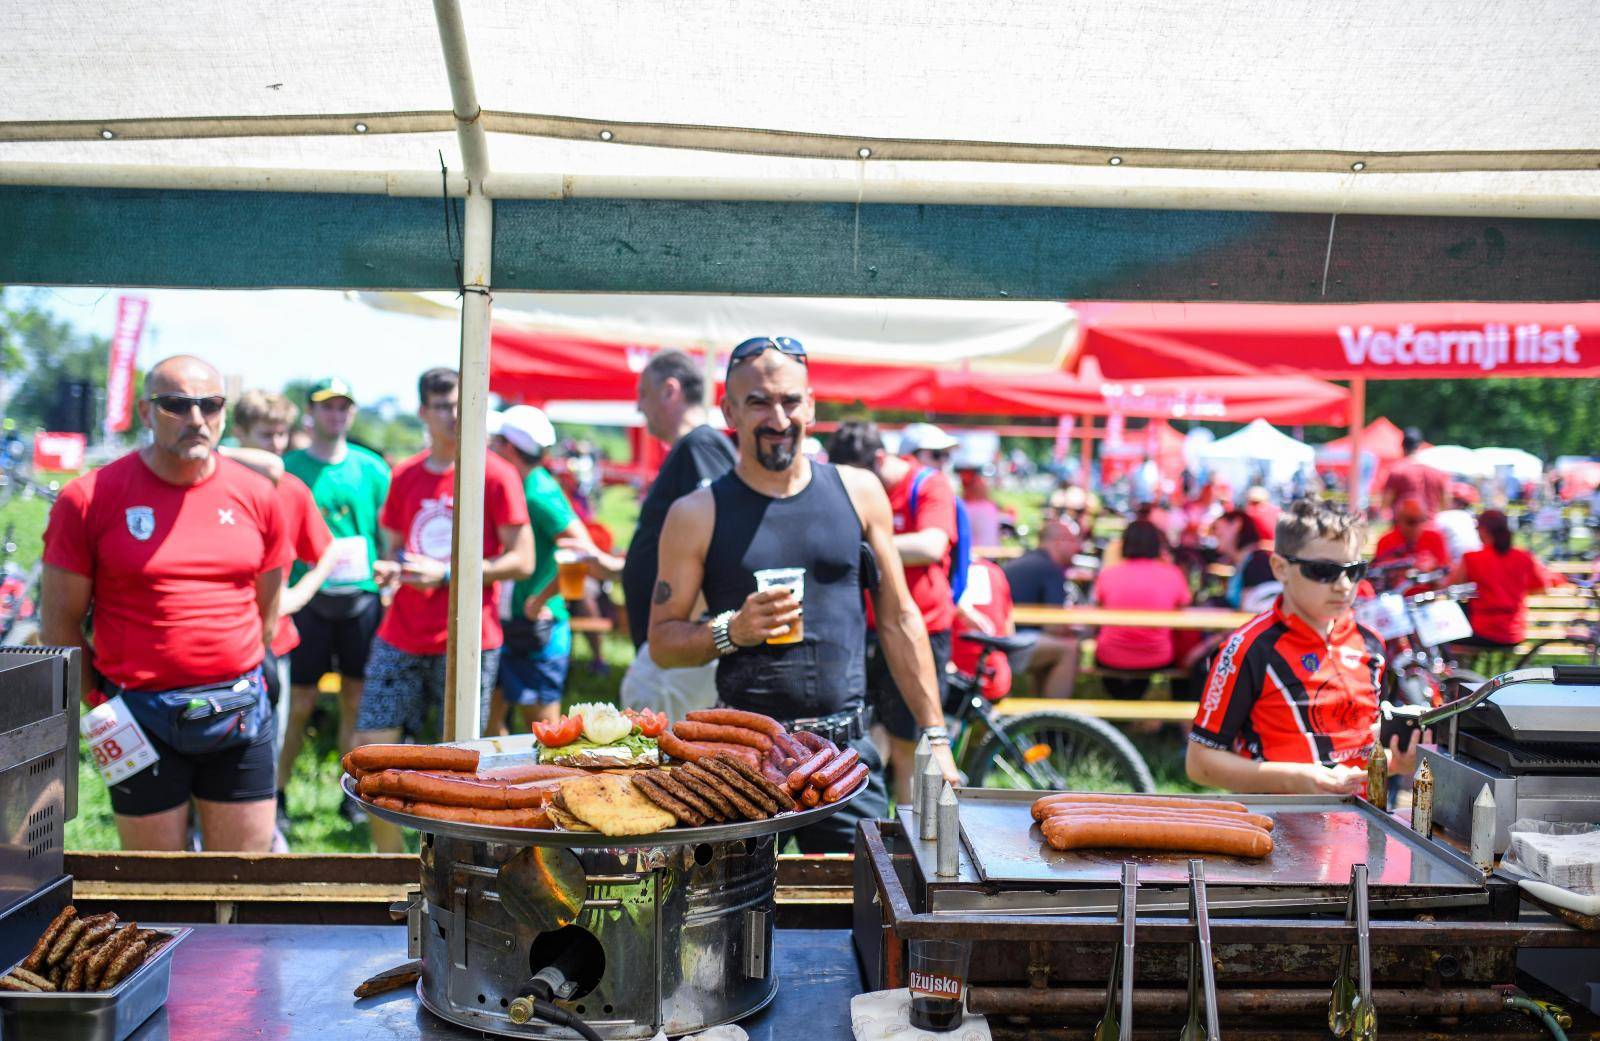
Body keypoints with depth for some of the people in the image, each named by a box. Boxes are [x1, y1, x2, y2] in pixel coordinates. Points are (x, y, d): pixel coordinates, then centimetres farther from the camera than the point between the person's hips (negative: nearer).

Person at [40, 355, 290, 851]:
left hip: (240, 715, 3)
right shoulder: (90, 498, -6)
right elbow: (60, 619, 0)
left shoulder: (257, 495, 3)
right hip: (141, 716, -2)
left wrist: (236, 682, 13)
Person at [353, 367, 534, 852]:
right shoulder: (405, 476, 10)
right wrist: (389, 569, -2)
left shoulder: (496, 475, -4)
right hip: (400, 639, 5)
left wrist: (446, 573, -14)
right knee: (371, 747, 1)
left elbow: (522, 560, -7)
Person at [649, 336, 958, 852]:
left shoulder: (858, 492, 7)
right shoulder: (698, 515, 0)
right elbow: (662, 641, 4)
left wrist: (935, 737, 8)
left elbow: (898, 620, 11)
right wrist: (733, 631, -15)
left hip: (848, 751, 2)